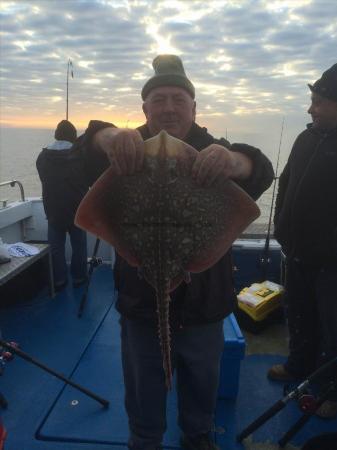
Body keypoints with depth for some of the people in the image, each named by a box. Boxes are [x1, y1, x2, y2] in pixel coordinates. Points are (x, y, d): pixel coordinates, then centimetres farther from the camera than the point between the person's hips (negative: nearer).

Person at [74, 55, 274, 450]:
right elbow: (89, 145, -22)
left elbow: (260, 173, -21)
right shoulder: (131, 151, -3)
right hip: (141, 303, 0)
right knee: (143, 389, 19)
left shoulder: (212, 151, -3)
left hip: (203, 304, 1)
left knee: (201, 384, 23)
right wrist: (108, 136, -47)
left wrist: (234, 161, -46)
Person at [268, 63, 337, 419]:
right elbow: (286, 185, 14)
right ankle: (300, 365, 43)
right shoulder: (308, 137, 7)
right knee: (298, 315, 21)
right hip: (298, 251, 7)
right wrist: (282, 229, 11)